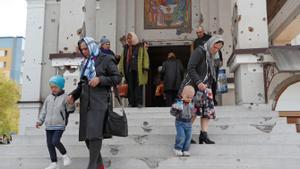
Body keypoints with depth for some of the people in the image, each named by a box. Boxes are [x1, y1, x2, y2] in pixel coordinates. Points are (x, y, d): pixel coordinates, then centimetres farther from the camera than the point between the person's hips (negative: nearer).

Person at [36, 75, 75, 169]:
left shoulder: (65, 97, -4)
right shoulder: (49, 98, 11)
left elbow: (70, 109, -11)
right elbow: (44, 110, 16)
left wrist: (71, 104, -32)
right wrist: (40, 121, 9)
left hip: (59, 125, -6)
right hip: (49, 126, 6)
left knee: (55, 141, -21)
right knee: (49, 144, 5)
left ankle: (65, 156, 4)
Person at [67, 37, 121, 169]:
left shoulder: (106, 59, 2)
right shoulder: (85, 63, 20)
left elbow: (117, 78, -3)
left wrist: (100, 79, -16)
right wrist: (73, 95, 5)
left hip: (100, 100, -6)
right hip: (86, 102, 7)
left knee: (94, 133, -16)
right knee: (86, 134, 3)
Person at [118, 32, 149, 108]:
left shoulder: (141, 47, 5)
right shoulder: (126, 47, 18)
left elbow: (145, 57, -2)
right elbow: (122, 59, 19)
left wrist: (145, 67, -12)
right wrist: (121, 70, 14)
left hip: (138, 71, -4)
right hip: (128, 70, 4)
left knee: (138, 87, -6)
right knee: (130, 87, 3)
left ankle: (139, 102, -4)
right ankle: (131, 103, 9)